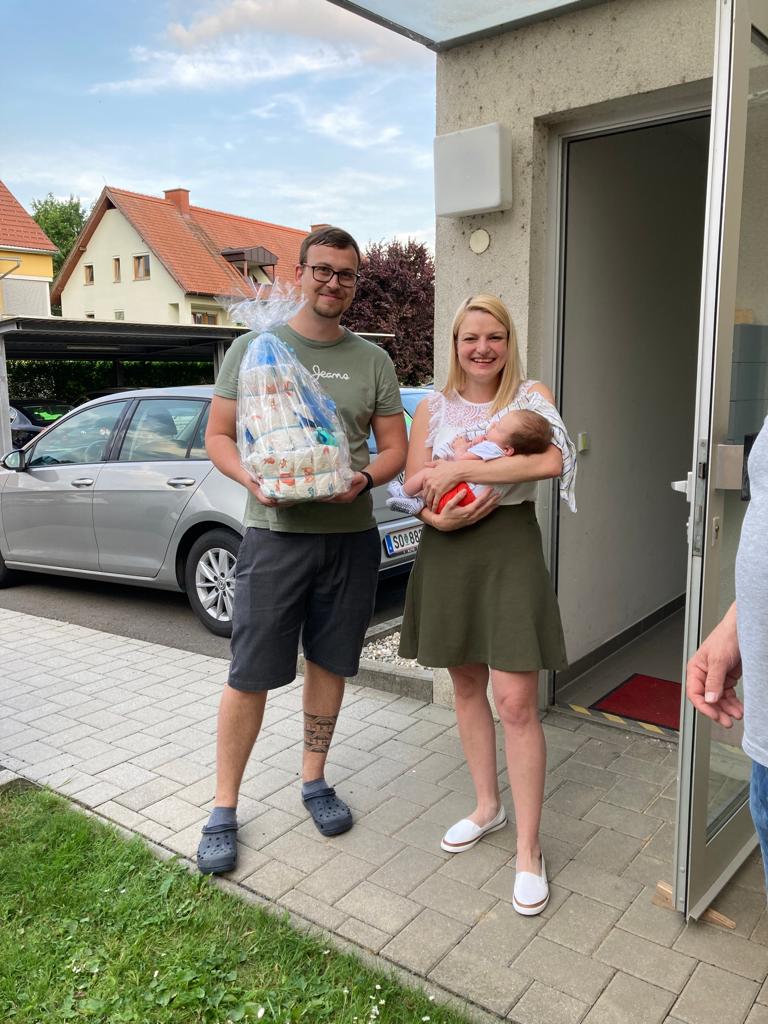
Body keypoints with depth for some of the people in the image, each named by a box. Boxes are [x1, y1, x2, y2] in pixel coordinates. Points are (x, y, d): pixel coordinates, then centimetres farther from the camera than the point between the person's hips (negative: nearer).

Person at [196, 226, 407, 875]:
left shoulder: (373, 361, 9)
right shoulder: (253, 348, 3)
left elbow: (395, 449, 9)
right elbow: (218, 435, 3)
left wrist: (364, 478, -12)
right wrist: (253, 478, -16)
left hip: (351, 535, 3)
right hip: (275, 533, -2)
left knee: (329, 664, 13)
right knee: (250, 676, -1)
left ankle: (314, 780, 32)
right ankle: (224, 809, 16)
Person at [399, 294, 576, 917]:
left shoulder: (531, 396, 0)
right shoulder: (433, 408, 9)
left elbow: (551, 461, -19)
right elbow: (415, 484, 4)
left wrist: (460, 470, -18)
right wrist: (438, 517, -18)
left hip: (510, 545, -4)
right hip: (448, 549, 4)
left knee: (516, 703, -7)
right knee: (466, 685, 14)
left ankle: (529, 850, 7)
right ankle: (488, 806, 35)